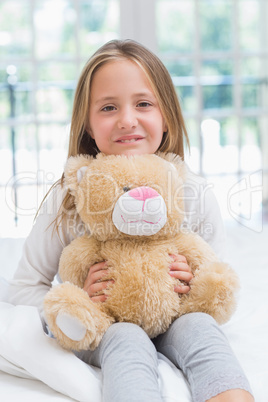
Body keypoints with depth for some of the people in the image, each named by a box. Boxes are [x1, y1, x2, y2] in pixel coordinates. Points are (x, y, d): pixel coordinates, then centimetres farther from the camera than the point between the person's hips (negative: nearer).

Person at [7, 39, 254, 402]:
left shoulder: (196, 196, -5)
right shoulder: (69, 199, -9)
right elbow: (23, 289, -1)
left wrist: (197, 289, -18)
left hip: (171, 326, 2)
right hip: (100, 334, -1)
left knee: (199, 326, -30)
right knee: (126, 339, -33)